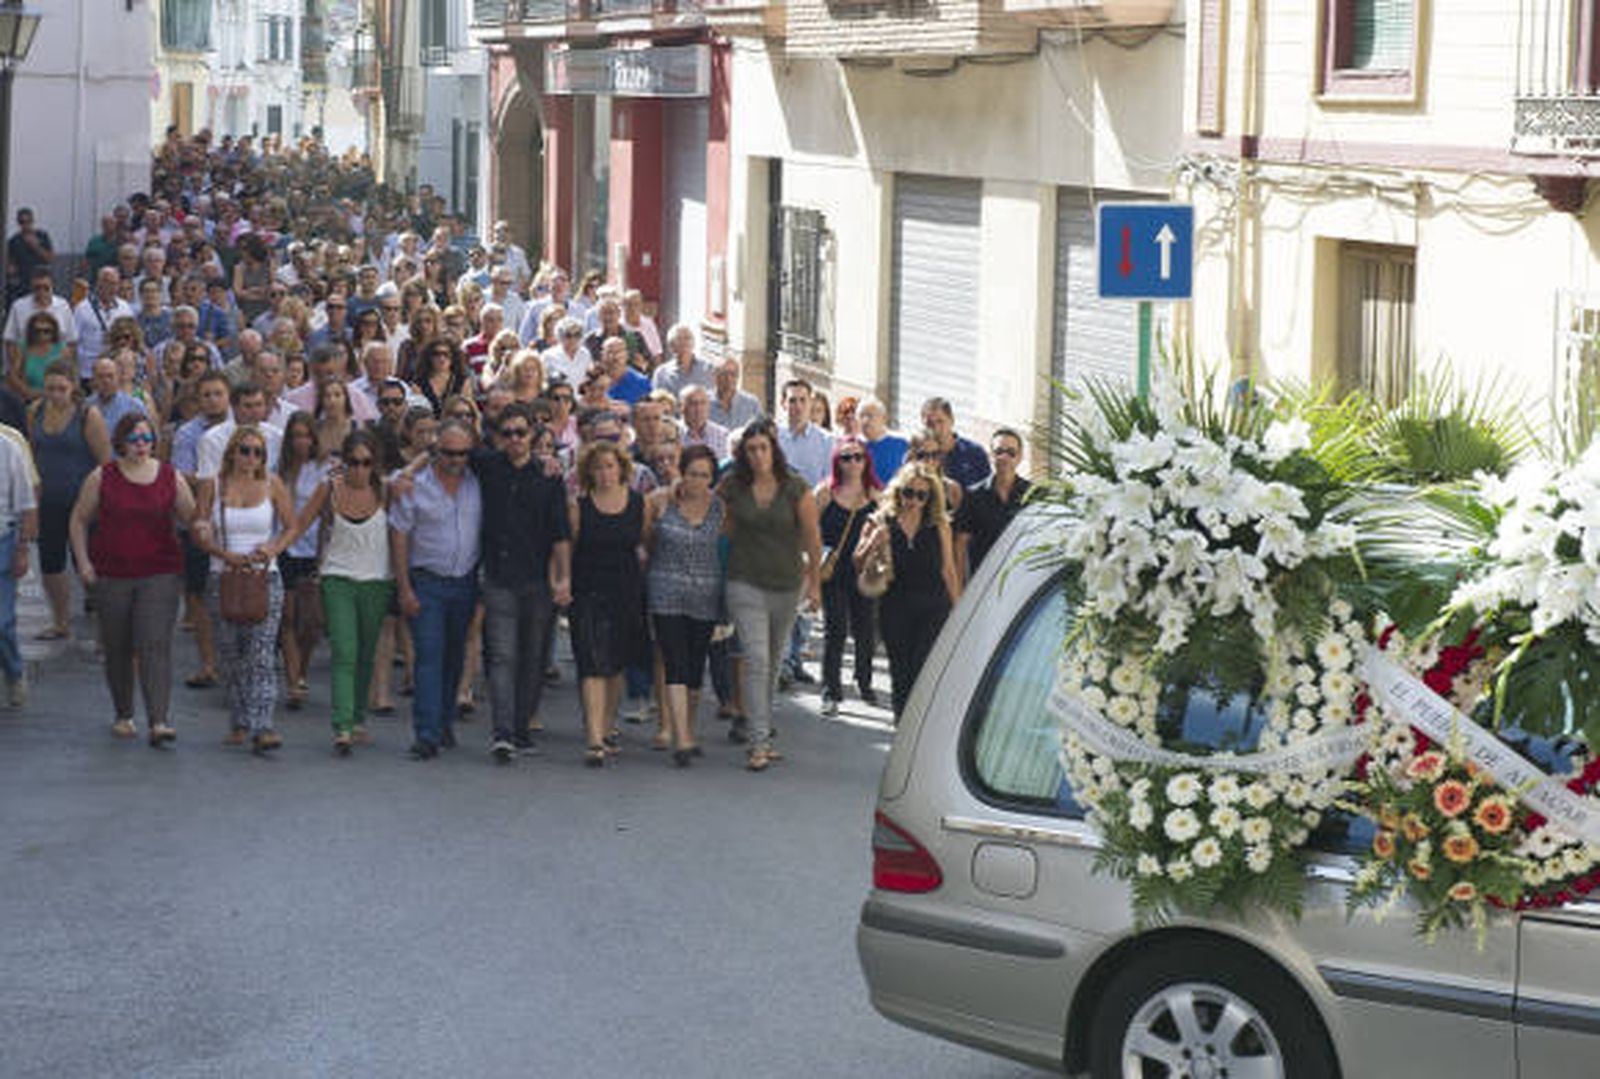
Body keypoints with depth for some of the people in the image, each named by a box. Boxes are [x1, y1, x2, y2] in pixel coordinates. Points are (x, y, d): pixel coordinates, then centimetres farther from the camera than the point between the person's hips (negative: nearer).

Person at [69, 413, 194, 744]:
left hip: (160, 575, -1)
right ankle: (123, 716, 27)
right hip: (111, 576, 1)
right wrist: (83, 561, 1)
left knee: (155, 645, -12)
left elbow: (192, 518, 9)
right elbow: (80, 520, 10)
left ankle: (159, 722, -18)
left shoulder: (170, 477, 3)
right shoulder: (102, 478, 2)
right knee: (117, 648, 9)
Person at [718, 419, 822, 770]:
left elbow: (812, 537, 1)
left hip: (787, 585, 1)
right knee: (757, 660, -13)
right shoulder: (732, 486, -4)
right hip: (746, 585, -1)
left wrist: (814, 580, 6)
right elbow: (725, 526, 12)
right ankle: (759, 743, -15)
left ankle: (762, 729, 29)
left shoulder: (796, 489, -7)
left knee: (773, 662, 14)